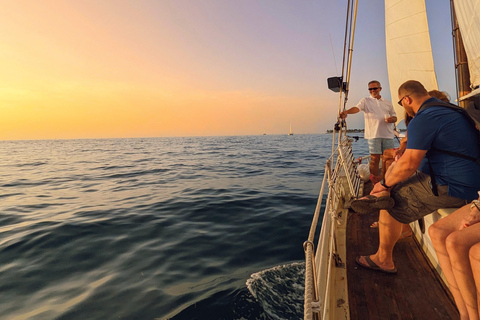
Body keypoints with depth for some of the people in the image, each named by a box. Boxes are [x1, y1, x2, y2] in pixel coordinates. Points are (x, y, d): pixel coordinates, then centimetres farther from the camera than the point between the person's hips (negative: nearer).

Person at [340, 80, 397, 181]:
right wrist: (346, 112, -33)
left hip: (388, 135, 3)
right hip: (373, 135, -3)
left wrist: (392, 119, -3)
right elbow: (357, 108, -12)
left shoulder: (387, 103, 18)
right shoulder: (366, 101, 9)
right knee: (375, 159, -5)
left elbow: (395, 117, 22)